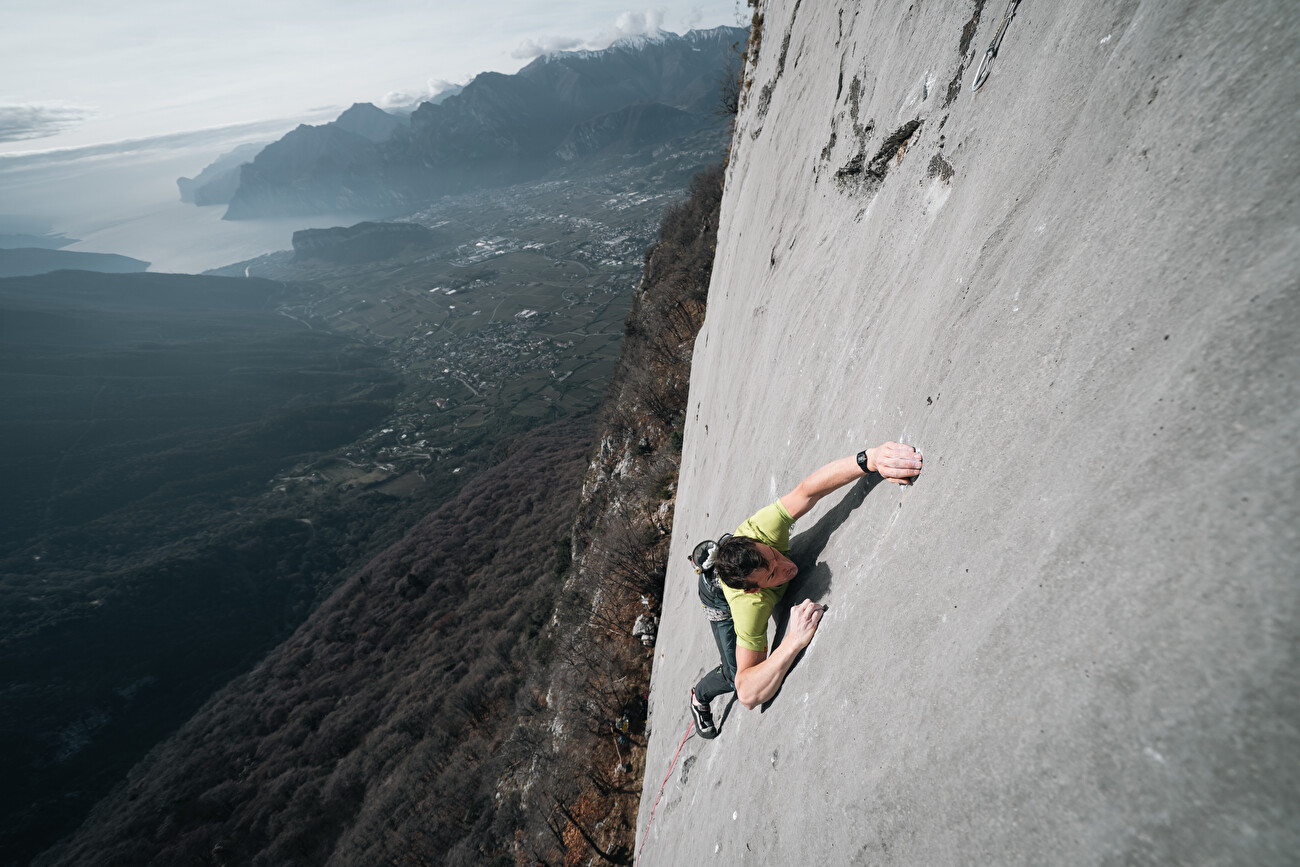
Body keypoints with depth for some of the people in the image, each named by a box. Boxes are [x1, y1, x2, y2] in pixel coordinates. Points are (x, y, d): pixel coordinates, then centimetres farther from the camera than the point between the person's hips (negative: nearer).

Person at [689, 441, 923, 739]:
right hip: (721, 601, -4)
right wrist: (794, 642, -63)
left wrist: (870, 459, -71)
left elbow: (807, 489, -55)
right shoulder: (750, 607, -50)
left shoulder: (761, 530, -46)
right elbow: (747, 694, -50)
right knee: (733, 677, -2)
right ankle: (699, 696, 33)